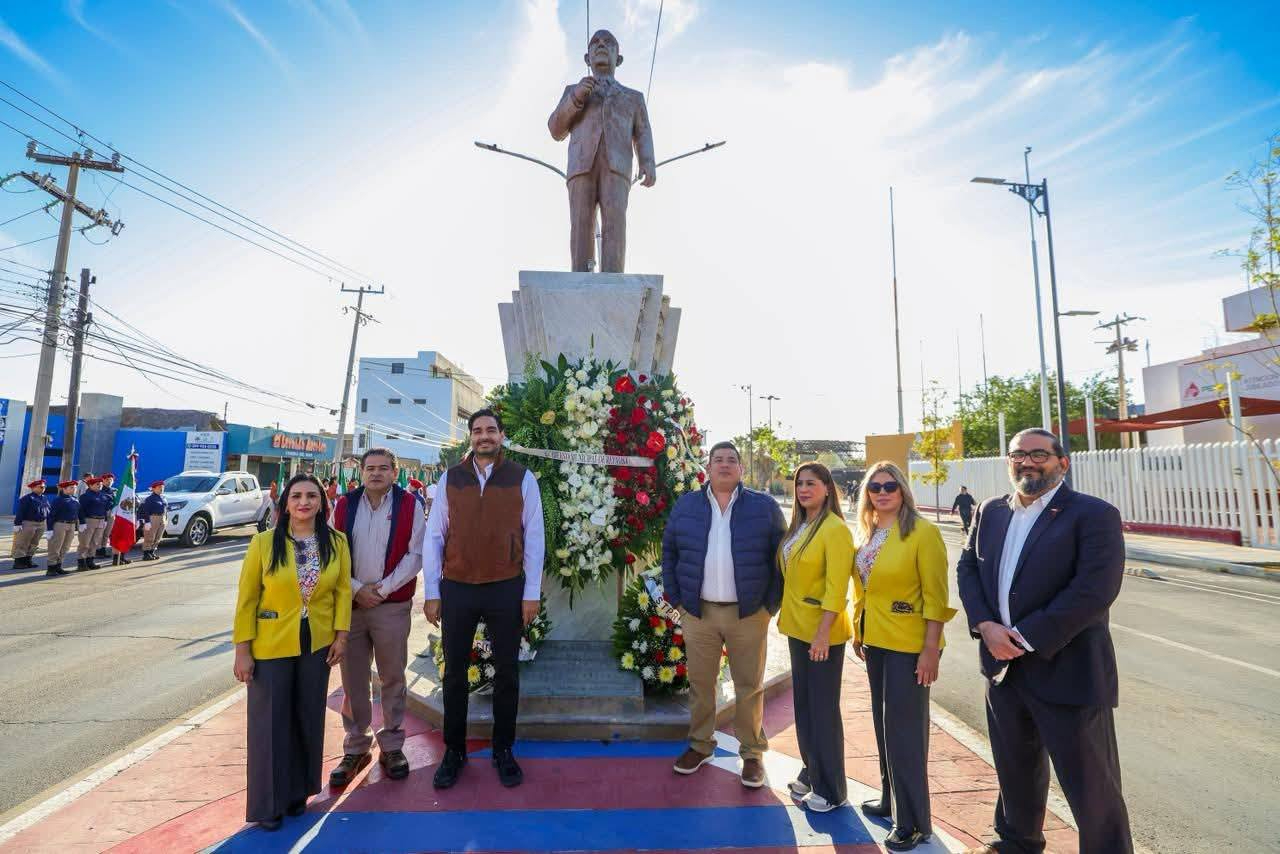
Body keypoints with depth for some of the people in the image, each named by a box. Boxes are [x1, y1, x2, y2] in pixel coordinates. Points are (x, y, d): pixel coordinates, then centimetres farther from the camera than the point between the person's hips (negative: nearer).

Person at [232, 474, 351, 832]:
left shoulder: (337, 542, -5)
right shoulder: (263, 543, -11)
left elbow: (343, 590, 1)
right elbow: (246, 599, -7)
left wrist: (341, 635, -3)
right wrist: (242, 650, -7)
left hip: (318, 645, 2)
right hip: (271, 647, -2)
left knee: (309, 720, 14)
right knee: (270, 723, 9)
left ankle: (298, 792, 35)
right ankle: (267, 804, 29)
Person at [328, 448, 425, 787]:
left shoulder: (409, 505, -3)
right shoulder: (345, 505, 4)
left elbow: (415, 555, -5)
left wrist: (383, 589, -11)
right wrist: (357, 589, -7)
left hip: (393, 605, -2)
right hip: (351, 603, 2)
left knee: (392, 678, 9)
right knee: (352, 680, 11)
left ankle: (391, 746, 25)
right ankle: (355, 748, 27)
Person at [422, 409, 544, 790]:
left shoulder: (523, 479, -3)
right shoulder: (450, 478, 2)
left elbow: (533, 538, -2)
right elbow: (433, 537, 3)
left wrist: (532, 593, -4)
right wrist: (431, 593, 1)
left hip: (506, 589, -1)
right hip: (456, 589, 1)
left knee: (506, 673, 11)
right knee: (454, 672, 13)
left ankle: (503, 750, 30)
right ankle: (453, 751, 33)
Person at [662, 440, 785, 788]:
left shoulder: (765, 507, -1)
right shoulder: (685, 505, 4)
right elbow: (669, 552, 8)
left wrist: (771, 604, -5)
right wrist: (676, 599, 3)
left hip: (748, 614, -1)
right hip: (698, 612, 2)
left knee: (749, 687, 10)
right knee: (699, 683, 14)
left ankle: (752, 753, 29)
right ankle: (700, 745, 34)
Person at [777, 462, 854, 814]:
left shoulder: (835, 529, -17)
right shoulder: (798, 527, 7)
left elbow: (836, 588, -19)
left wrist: (823, 633, -20)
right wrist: (785, 612, 11)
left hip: (822, 631, -8)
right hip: (797, 627, 8)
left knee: (823, 709, 6)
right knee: (803, 703, 19)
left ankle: (830, 789, 23)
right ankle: (811, 772, 37)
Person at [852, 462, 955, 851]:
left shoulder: (922, 531, -15)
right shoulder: (865, 533, 5)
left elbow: (935, 596, -15)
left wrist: (931, 649, -16)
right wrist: (858, 632, 13)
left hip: (909, 644, -7)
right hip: (875, 640, 7)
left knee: (905, 728, 4)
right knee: (884, 723, 19)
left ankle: (913, 822, 22)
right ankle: (891, 799, 37)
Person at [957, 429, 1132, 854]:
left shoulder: (1094, 515, -11)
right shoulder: (991, 511, 7)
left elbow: (1095, 590, -20)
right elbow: (967, 567, 7)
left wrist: (1027, 638, -19)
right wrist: (985, 624, -9)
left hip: (1066, 671, -6)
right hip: (1003, 664, 6)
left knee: (1092, 788, 8)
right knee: (1015, 768, 24)